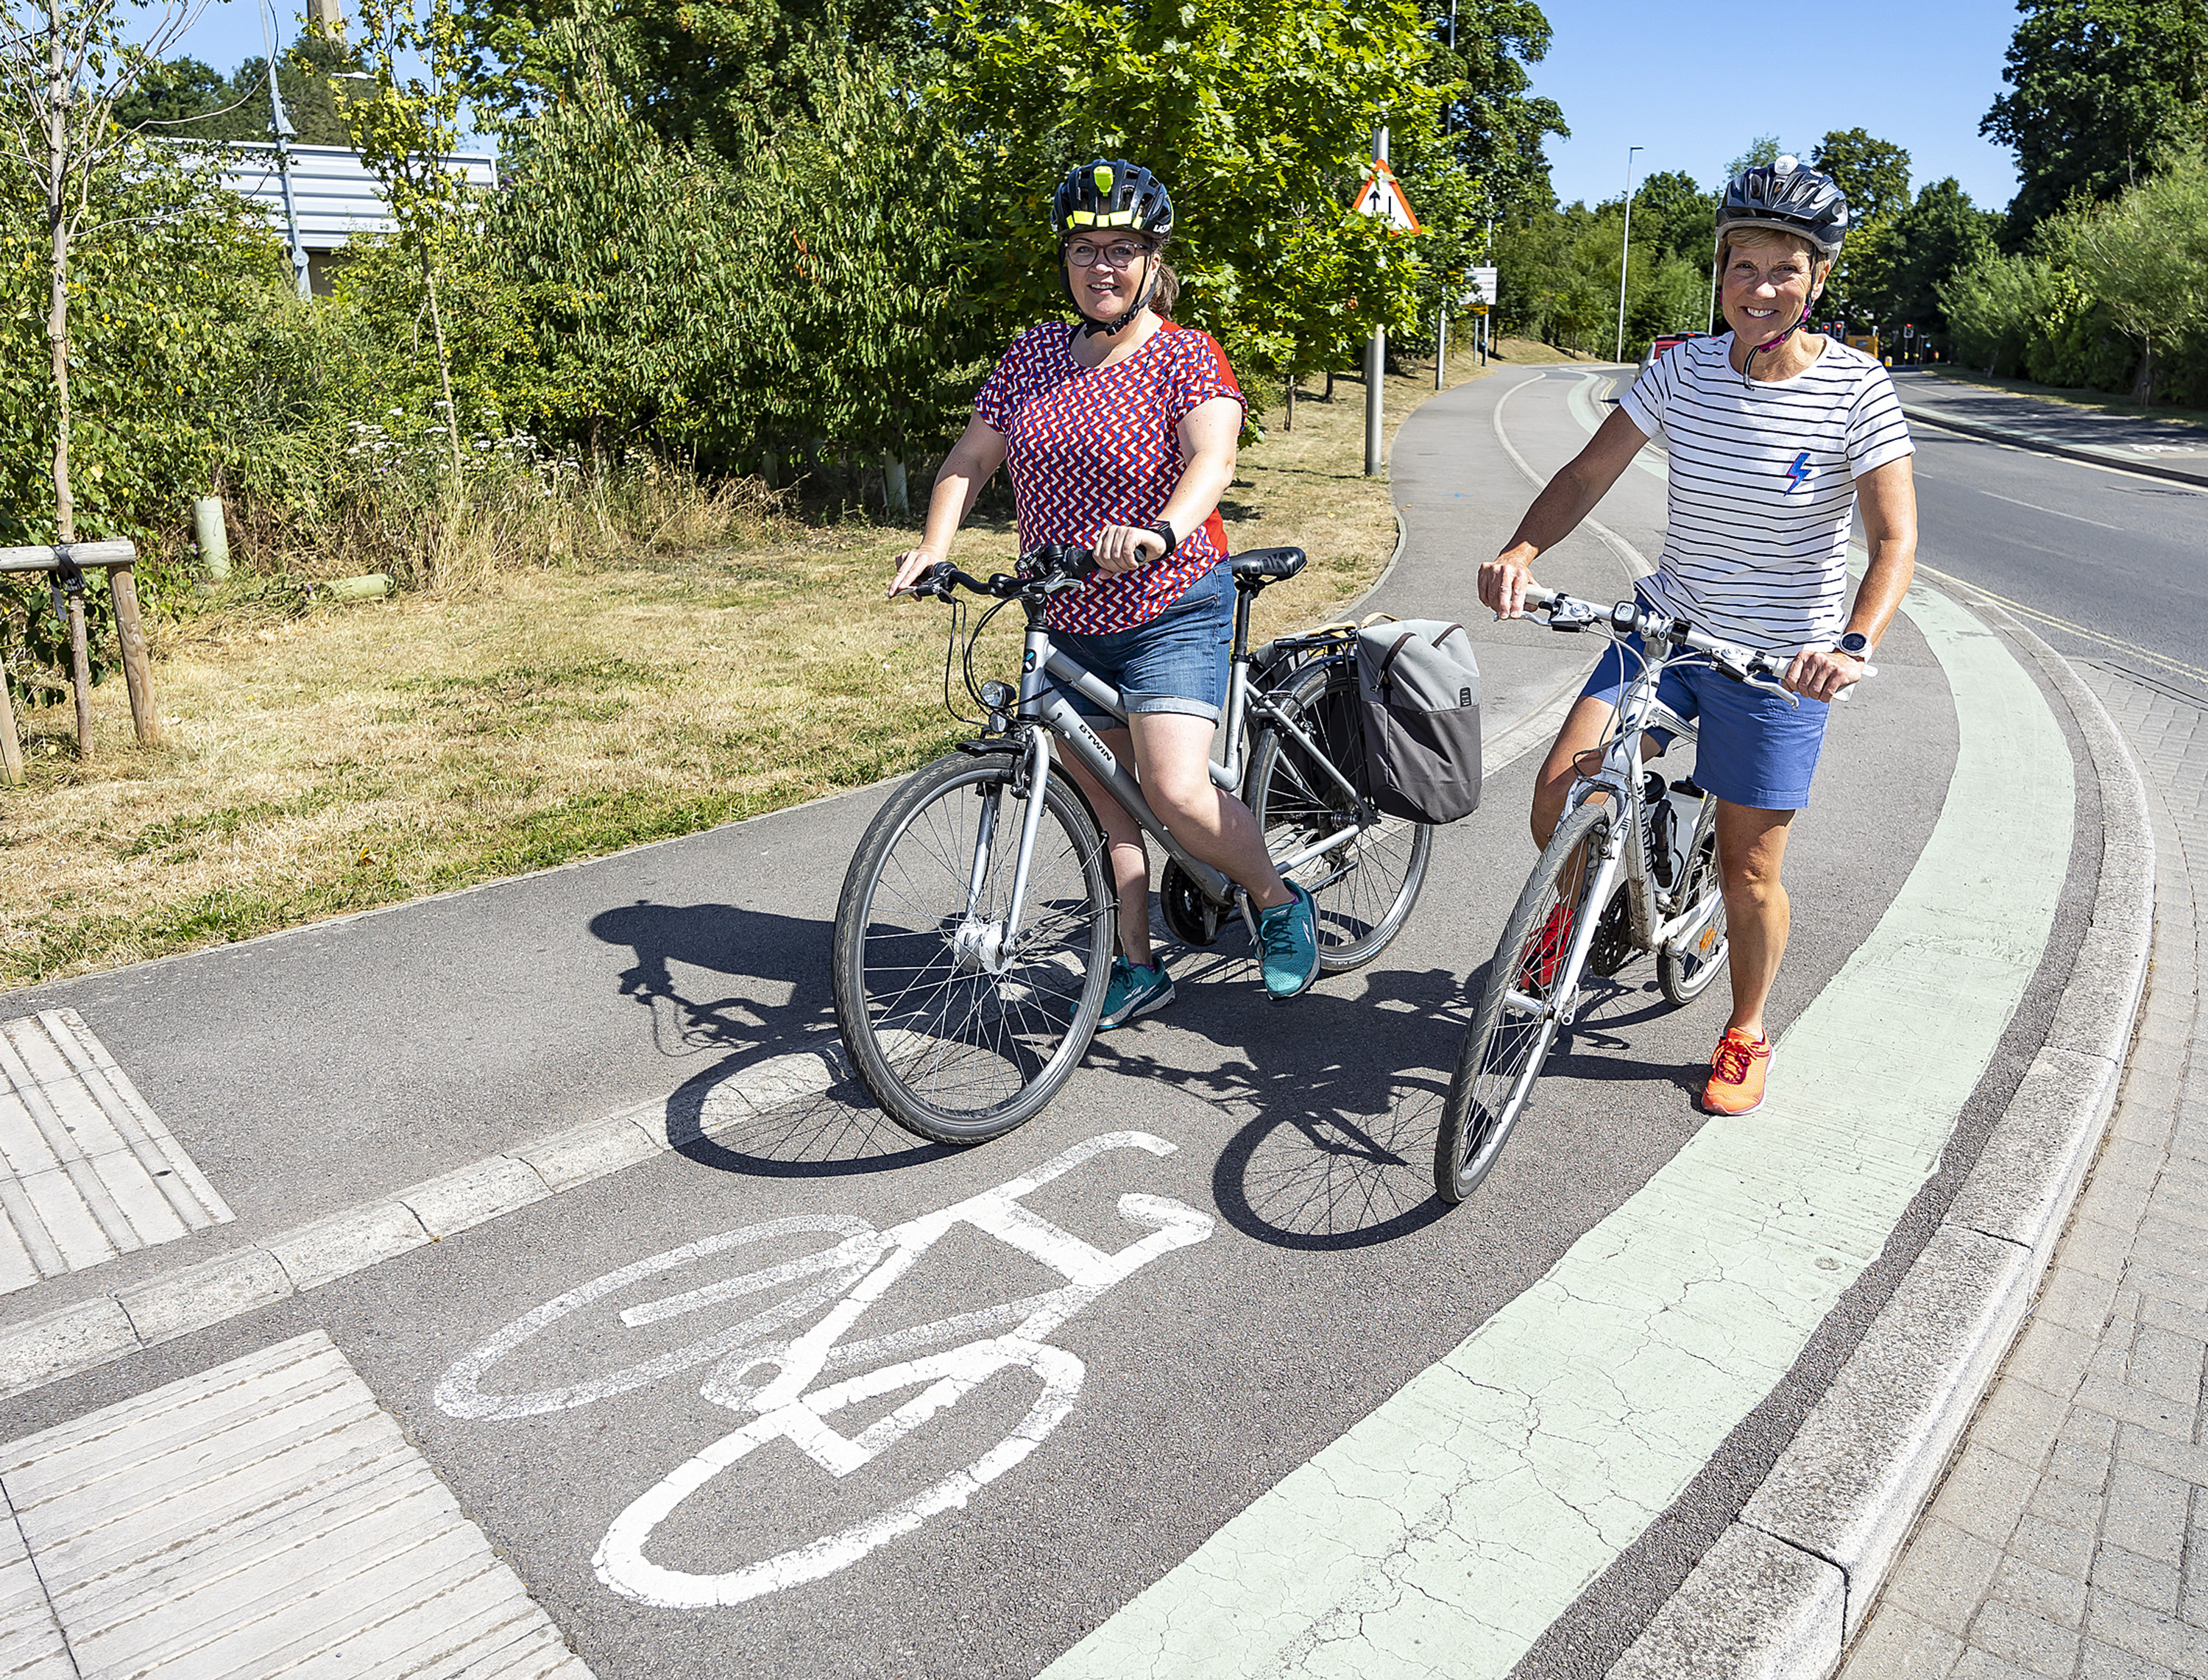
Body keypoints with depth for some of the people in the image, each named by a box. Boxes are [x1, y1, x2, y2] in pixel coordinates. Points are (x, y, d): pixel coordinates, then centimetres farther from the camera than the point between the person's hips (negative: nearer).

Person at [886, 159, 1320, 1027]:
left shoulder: (1185, 356, -7)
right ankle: (1138, 967, 24)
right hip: (1068, 624, 6)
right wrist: (934, 544, -9)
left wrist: (1162, 531, -45)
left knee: (1175, 789, -19)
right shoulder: (1034, 353, 8)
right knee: (1102, 800, 10)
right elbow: (971, 458, 8)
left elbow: (1211, 457, -24)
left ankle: (1282, 904, 8)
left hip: (1171, 609, -5)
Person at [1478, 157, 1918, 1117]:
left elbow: (1894, 541, -15)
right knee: (1559, 794, -14)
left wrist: (1854, 644, -34)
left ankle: (1745, 1036, 31)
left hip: (1781, 660, -2)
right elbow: (1587, 475, -5)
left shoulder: (1855, 389, -12)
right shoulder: (1685, 369, -4)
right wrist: (1521, 551, -24)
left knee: (1748, 872, 6)